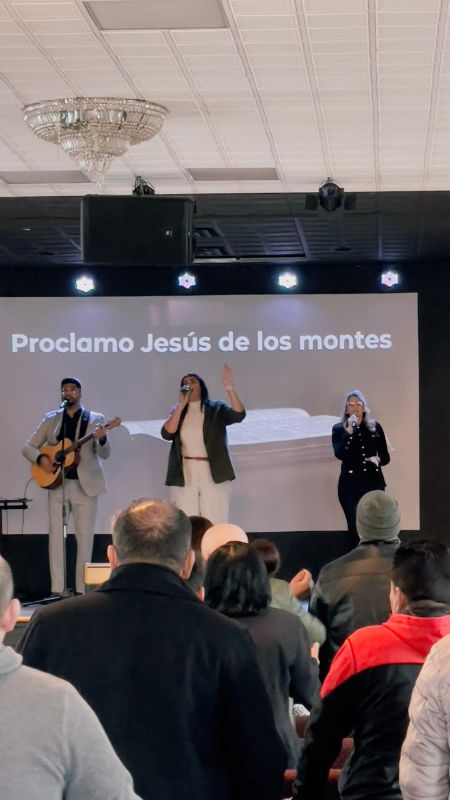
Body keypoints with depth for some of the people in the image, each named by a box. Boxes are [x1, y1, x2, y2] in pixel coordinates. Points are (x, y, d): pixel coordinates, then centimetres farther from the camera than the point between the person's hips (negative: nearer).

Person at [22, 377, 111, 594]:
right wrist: (41, 459, -12)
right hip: (57, 484, 2)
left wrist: (102, 439, -27)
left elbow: (104, 454, -5)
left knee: (85, 537, 1)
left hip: (85, 485, -1)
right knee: (56, 535, -1)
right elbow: (28, 447, 9)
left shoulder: (95, 419, 4)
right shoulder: (51, 419, 9)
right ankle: (57, 590, 2)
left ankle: (82, 590, 8)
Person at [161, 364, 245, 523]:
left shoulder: (216, 409, 2)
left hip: (213, 474, -2)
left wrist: (229, 387, -24)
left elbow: (239, 415, -15)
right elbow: (167, 434, -6)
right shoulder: (177, 411, 10)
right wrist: (181, 405, -11)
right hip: (184, 474, 2)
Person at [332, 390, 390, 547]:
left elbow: (386, 456, 12)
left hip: (374, 482, 2)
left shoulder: (375, 427, 7)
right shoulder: (339, 429, 2)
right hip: (350, 484, -2)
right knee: (355, 526, -3)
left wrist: (378, 460, -9)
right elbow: (339, 454, -14)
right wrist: (349, 431, -20)